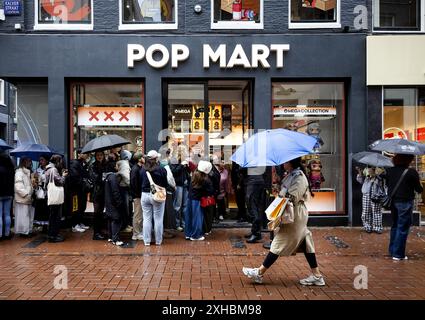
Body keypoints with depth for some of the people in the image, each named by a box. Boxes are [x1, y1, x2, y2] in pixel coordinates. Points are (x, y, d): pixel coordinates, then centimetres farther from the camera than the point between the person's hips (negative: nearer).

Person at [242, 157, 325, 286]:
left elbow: (293, 198, -22)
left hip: (295, 215, -9)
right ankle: (317, 275, 18)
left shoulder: (299, 176, -18)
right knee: (305, 243, 11)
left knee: (280, 243, -3)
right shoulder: (291, 175, 10)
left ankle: (259, 273, 4)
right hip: (294, 214, 10)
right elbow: (285, 194, 16)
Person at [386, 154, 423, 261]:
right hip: (405, 202, -5)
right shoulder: (412, 172, -15)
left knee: (395, 226, 20)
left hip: (393, 201, 6)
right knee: (403, 228, 4)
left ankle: (392, 250, 28)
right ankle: (398, 254, 8)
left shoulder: (390, 170, 0)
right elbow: (419, 189, -7)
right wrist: (421, 188, 14)